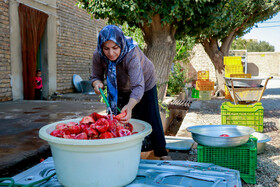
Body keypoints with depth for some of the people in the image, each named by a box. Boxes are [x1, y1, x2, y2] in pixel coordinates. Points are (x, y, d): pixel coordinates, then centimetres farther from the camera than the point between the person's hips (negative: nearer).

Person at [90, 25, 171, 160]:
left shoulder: (131, 54, -43)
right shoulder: (98, 55, -29)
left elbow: (138, 86, -52)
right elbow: (95, 76, -14)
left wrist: (130, 106, -71)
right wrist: (97, 83, -39)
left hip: (145, 82, -4)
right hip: (120, 88, 4)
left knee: (151, 117, 1)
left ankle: (161, 151, 18)